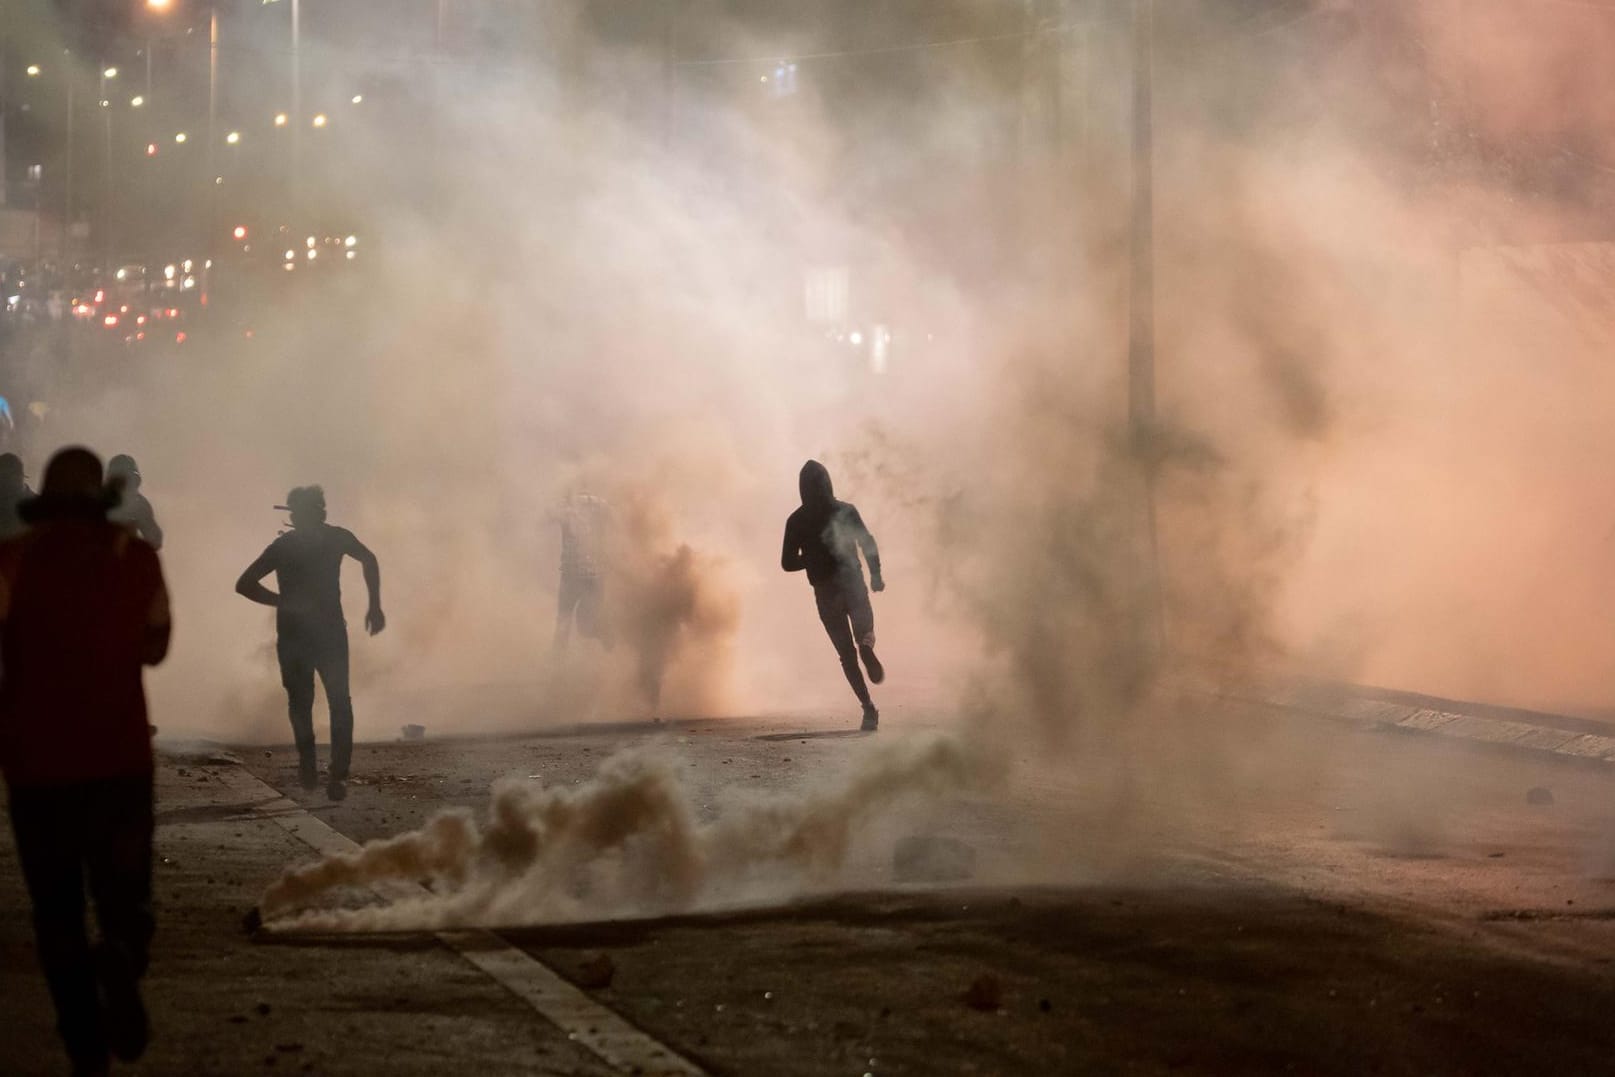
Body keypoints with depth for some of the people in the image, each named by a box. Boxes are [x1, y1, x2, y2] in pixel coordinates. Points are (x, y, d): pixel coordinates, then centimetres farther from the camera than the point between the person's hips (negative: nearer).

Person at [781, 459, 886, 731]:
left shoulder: (797, 521, -4)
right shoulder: (845, 511, -4)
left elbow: (788, 563, -2)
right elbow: (868, 544, -8)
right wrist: (875, 575, -3)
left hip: (825, 593, 0)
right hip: (852, 584, 0)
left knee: (847, 653, 6)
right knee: (864, 635, 23)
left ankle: (869, 708, -4)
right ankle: (866, 646, -9)